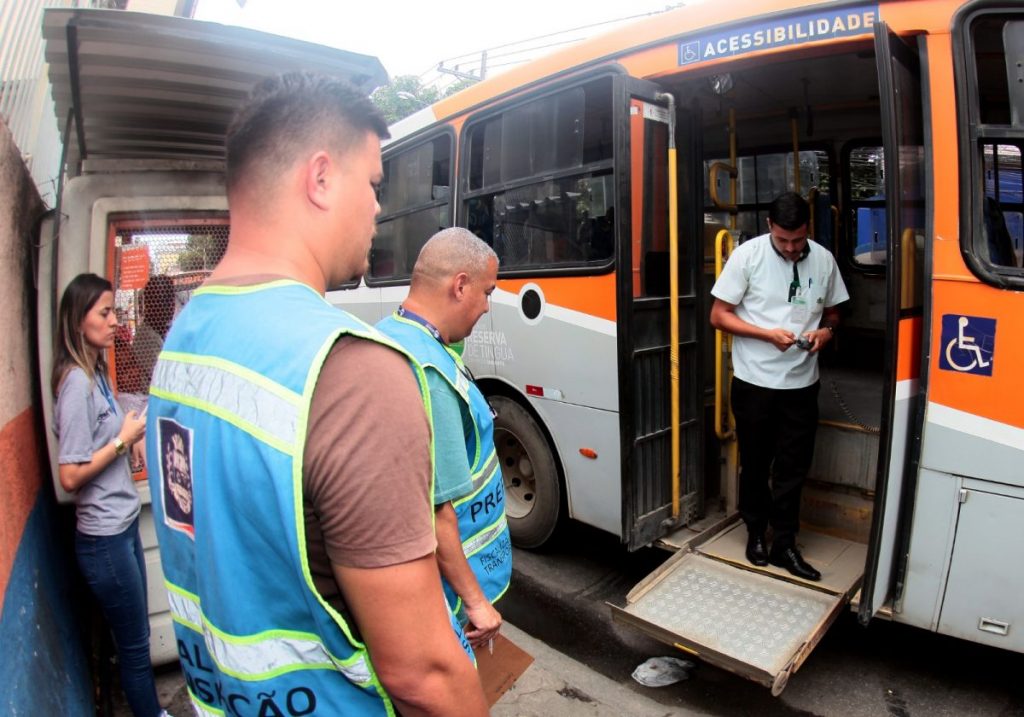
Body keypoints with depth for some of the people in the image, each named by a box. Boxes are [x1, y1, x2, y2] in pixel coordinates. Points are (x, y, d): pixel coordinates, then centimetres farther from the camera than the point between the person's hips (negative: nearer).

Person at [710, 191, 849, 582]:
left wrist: (826, 331, -9)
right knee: (755, 463, 12)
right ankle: (756, 533, 32)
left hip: (801, 382, 3)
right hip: (753, 381, -2)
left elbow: (832, 312, 15)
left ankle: (784, 544, 23)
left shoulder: (823, 260, 1)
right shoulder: (747, 255, -9)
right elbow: (719, 316, -8)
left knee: (793, 467, 9)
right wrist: (768, 333, -19)